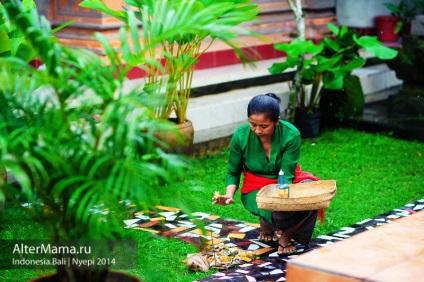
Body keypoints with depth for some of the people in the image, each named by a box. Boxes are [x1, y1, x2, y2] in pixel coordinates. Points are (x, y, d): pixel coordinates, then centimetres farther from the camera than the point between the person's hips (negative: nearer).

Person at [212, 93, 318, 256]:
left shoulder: (291, 135, -19)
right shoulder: (241, 136, -15)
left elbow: (286, 175, -18)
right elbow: (233, 172, -2)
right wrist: (229, 195, -22)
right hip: (256, 188, -1)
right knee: (278, 214, -34)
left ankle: (287, 234, -2)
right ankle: (266, 223, 8)